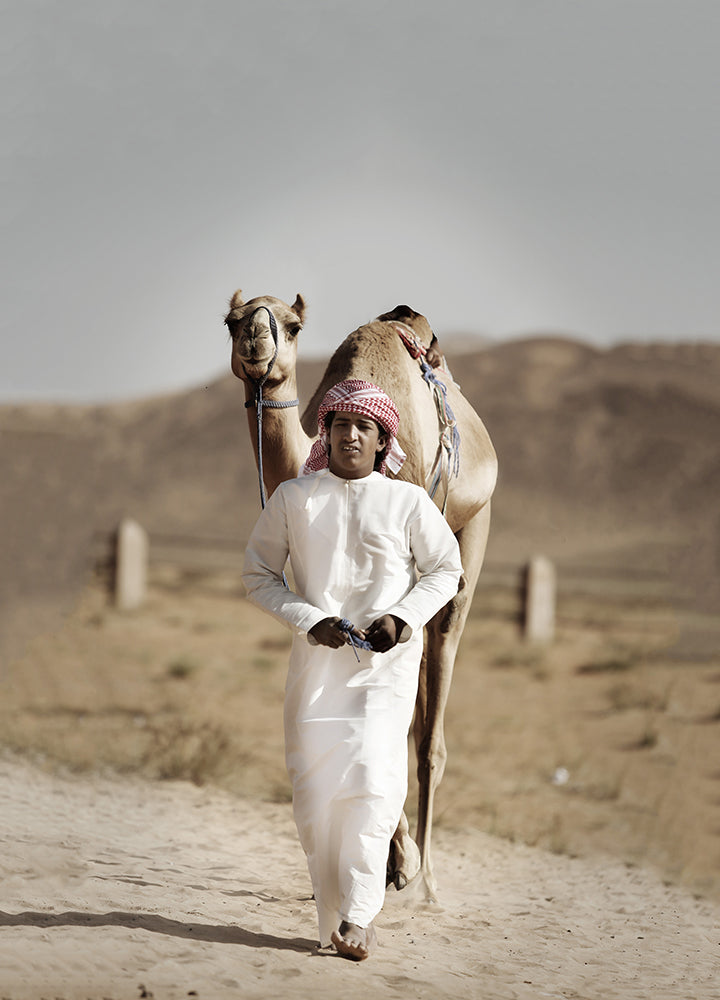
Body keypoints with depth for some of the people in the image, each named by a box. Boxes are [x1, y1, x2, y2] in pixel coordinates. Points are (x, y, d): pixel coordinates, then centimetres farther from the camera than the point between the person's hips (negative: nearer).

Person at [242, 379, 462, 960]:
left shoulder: (408, 502, 2)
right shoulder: (294, 499, 3)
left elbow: (446, 569, 12)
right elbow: (258, 574, 8)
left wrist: (404, 617, -6)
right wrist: (311, 621, -6)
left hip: (387, 663, -1)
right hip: (317, 663, 1)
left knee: (371, 775, -18)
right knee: (314, 793, -2)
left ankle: (360, 916, -10)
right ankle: (331, 923, 10)